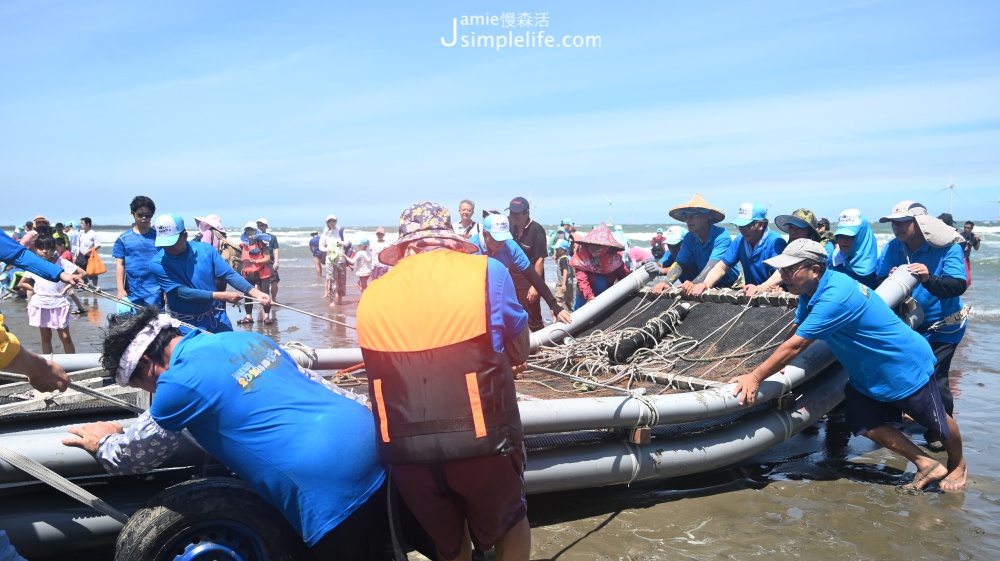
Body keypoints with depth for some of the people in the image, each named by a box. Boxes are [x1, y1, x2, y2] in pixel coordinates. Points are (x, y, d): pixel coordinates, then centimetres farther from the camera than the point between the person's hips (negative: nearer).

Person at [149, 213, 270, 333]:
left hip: (217, 318, 3)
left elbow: (230, 275, -4)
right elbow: (182, 292, -19)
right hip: (186, 324, -3)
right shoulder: (158, 264, -12)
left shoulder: (205, 249, -4)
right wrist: (222, 296, -21)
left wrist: (256, 293, -18)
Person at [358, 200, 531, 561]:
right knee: (507, 524, 26)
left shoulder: (372, 296, 5)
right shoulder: (486, 272, -3)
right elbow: (519, 353, 8)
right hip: (480, 442, -2)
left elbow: (382, 368, 13)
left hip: (403, 451, 3)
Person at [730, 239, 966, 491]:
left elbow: (794, 346, -37)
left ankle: (957, 465, 42)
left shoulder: (835, 297, -37)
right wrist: (774, 368, -4)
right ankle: (927, 465, 21)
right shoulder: (813, 289, -8)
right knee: (864, 424, 4)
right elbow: (794, 332, 1)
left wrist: (755, 377, -33)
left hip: (905, 365, -8)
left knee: (937, 423, 14)